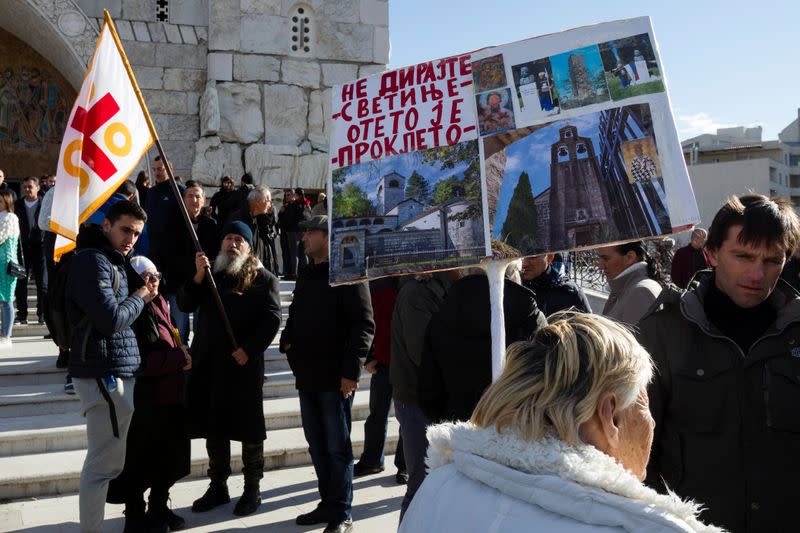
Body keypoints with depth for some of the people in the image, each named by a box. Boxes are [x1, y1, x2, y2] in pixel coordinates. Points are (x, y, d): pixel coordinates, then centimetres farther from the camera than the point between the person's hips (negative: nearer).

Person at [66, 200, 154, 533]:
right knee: (104, 464, -6)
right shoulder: (92, 261, -14)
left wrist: (141, 295, 5)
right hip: (104, 372, -10)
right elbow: (111, 320, -22)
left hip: (115, 371, 10)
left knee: (107, 459, 19)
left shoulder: (110, 260, 18)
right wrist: (139, 298, -7)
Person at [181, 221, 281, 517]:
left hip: (244, 363, -4)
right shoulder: (210, 273, 16)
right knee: (214, 426, 11)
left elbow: (272, 317, -7)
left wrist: (249, 349, -16)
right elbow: (185, 305, 5)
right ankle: (218, 486, 22)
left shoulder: (262, 278, 2)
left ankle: (252, 490, 13)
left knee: (248, 428, 3)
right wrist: (198, 276, -11)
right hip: (208, 361, 4)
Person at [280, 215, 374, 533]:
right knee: (317, 445, 14)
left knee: (337, 447, 0)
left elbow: (364, 324, -15)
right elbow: (295, 316, 26)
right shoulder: (306, 275, 16)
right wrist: (288, 341, 6)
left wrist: (351, 371, -19)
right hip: (307, 375, 8)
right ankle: (328, 504, 25)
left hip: (335, 378, -8)